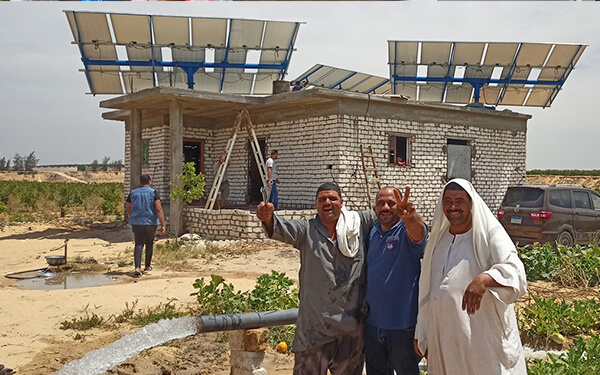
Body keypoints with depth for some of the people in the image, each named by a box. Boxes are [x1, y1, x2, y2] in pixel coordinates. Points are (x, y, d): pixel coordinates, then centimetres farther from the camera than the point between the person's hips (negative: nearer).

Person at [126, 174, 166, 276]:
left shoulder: (132, 193, 6)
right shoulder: (154, 192, -5)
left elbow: (128, 211, 11)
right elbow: (158, 209, -14)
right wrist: (163, 225, -15)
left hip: (136, 222, 2)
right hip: (150, 222, -2)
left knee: (138, 244, 1)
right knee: (149, 243, 16)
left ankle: (137, 267, -17)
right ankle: (147, 266, 27)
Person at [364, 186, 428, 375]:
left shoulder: (407, 231, -13)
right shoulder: (373, 232, 6)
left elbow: (418, 229, -39)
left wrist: (409, 216, -62)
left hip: (403, 326, -6)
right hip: (372, 324, 6)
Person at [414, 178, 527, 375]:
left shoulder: (490, 235, -5)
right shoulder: (438, 238, 12)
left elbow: (514, 270, -21)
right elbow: (427, 289, 17)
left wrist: (485, 279, -41)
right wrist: (421, 334, 16)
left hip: (483, 336, -5)